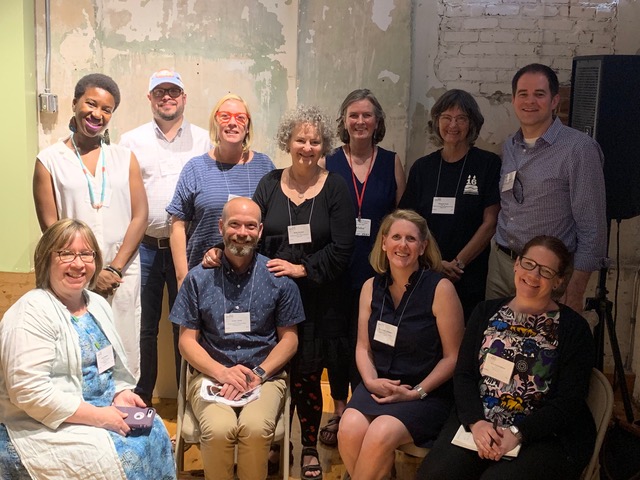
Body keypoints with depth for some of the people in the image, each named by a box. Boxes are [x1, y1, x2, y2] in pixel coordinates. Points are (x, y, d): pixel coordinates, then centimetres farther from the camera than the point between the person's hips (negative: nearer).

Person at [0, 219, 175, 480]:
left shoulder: (97, 304, 8)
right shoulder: (33, 313, -19)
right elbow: (29, 392, -27)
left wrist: (121, 393, -3)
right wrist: (97, 416, -24)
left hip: (100, 409, 8)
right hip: (42, 426, -8)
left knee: (154, 433, -8)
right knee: (126, 456, -21)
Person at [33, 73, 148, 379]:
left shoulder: (124, 158, 9)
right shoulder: (49, 160, 3)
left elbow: (140, 217, 3)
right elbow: (50, 225, -2)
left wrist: (115, 268, -8)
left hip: (122, 274, 2)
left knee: (124, 353, 4)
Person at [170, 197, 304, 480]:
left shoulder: (279, 278, 3)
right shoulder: (198, 278, 4)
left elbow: (289, 338, 5)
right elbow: (187, 340, 4)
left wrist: (258, 374, -11)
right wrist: (222, 372, -12)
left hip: (265, 376, 0)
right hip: (211, 374, 0)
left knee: (255, 428, -30)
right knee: (219, 429, -29)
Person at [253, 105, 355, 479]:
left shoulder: (336, 188, 0)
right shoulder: (269, 184, 7)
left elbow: (341, 249, -5)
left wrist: (302, 269, -13)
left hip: (317, 299, -2)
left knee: (307, 376, 4)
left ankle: (310, 449, 23)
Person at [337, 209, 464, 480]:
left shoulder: (440, 289, -7)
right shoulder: (371, 287, 7)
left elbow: (453, 356, -6)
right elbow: (363, 347, 11)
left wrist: (416, 392, -12)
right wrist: (371, 381, -8)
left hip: (427, 392, -4)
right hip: (379, 385, 4)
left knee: (381, 434, -29)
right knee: (349, 429, -25)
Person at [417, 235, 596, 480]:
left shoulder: (574, 329, 1)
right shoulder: (486, 312, 12)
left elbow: (569, 402, -5)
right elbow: (463, 374, 6)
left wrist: (517, 433, -17)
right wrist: (476, 422, -12)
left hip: (546, 436, -2)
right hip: (477, 424, 3)